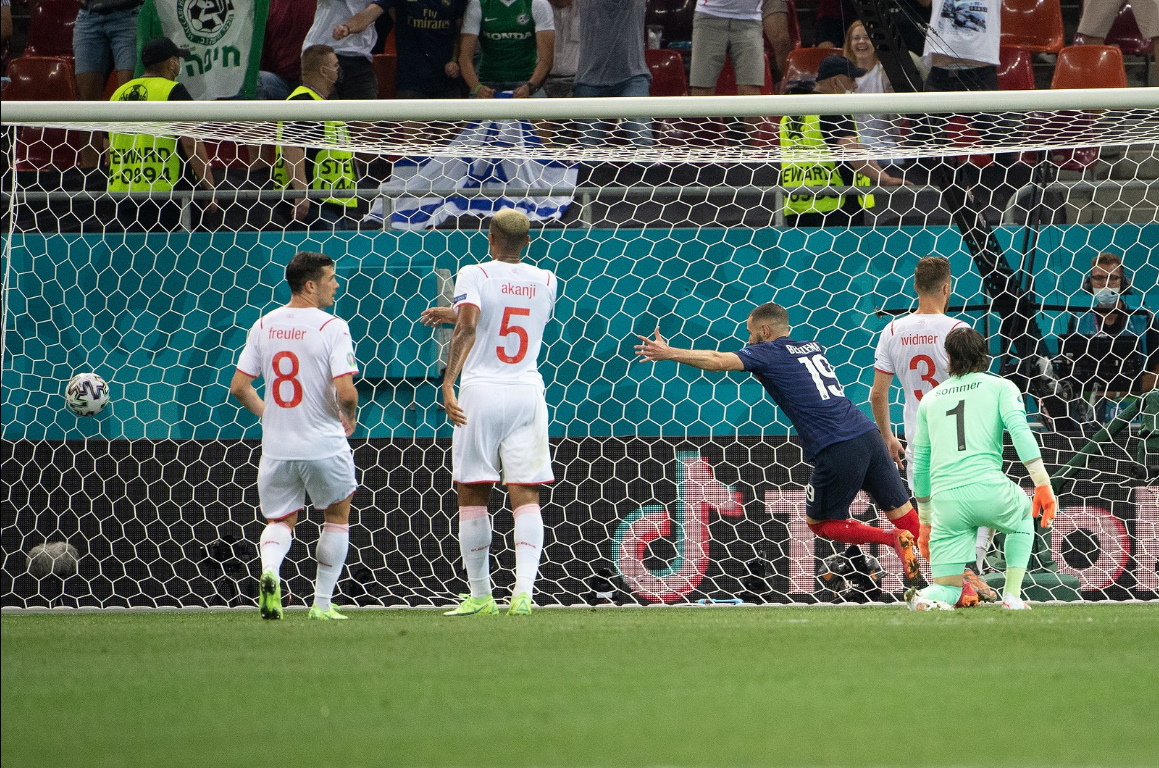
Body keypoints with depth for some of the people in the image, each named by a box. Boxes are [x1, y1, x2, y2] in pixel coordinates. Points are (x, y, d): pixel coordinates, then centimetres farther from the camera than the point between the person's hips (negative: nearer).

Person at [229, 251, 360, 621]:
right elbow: (345, 391, -21)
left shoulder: (264, 325, 3)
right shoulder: (331, 327, -13)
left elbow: (238, 387, 4)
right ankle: (322, 603, 19)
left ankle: (269, 568, -14)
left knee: (280, 520, 18)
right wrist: (350, 419, 1)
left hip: (276, 447, 3)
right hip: (323, 445, -3)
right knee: (338, 514, 20)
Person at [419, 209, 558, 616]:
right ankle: (524, 591, -17)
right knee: (526, 496, -2)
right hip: (527, 393, 3)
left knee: (472, 495, 7)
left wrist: (448, 383, -27)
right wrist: (454, 314, 35)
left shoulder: (474, 275, -4)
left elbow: (468, 327, -21)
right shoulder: (546, 282, 10)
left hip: (481, 391, -3)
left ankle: (480, 596, 11)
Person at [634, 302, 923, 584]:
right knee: (904, 516, 9)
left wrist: (669, 353, -7)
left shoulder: (769, 353, 2)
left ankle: (894, 539, -5)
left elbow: (719, 361, -11)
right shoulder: (813, 347, 22)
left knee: (819, 522, 14)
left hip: (837, 452, -6)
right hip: (869, 436, 6)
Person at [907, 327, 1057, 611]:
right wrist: (1043, 485, -11)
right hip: (988, 488, -2)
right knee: (1024, 515, 34)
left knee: (947, 589, 9)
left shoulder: (930, 399, 22)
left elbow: (920, 464, 25)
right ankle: (1012, 596, 23)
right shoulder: (1000, 387, 12)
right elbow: (1020, 431, -7)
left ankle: (924, 599, -25)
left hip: (944, 500, 2)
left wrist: (926, 522, 32)